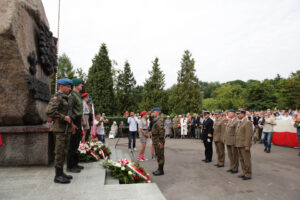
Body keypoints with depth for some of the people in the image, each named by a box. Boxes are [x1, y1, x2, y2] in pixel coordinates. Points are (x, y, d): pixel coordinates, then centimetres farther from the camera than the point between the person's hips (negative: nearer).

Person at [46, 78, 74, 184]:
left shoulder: (64, 98, 18)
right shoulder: (56, 98, -12)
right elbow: (50, 112, -26)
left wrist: (71, 123, 17)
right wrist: (64, 117, -21)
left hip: (65, 128, 9)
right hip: (59, 128, -9)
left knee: (63, 151, 13)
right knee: (59, 152, -5)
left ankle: (61, 173, 22)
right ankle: (58, 176, 2)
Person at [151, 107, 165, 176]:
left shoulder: (160, 120, -18)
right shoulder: (156, 120, 14)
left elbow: (162, 131, -25)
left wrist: (160, 141, -25)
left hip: (159, 140, -10)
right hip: (155, 140, 10)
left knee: (160, 155, -2)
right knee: (158, 155, 16)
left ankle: (161, 171, 7)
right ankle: (159, 169, 26)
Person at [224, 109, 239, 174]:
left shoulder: (236, 121, -15)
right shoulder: (229, 120, 12)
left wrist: (235, 141, -18)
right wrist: (225, 138, 14)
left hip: (233, 141, -8)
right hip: (228, 141, 8)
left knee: (234, 155, 4)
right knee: (230, 155, 16)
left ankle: (235, 169, 16)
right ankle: (231, 167, 27)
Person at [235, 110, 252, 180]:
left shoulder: (247, 122, -13)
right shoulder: (239, 122, 16)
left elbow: (248, 135, -18)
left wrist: (247, 145, -21)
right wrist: (236, 143, 13)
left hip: (244, 145, -9)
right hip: (239, 144, 9)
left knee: (246, 160, 1)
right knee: (241, 160, 15)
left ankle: (248, 175, 12)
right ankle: (244, 173, 26)